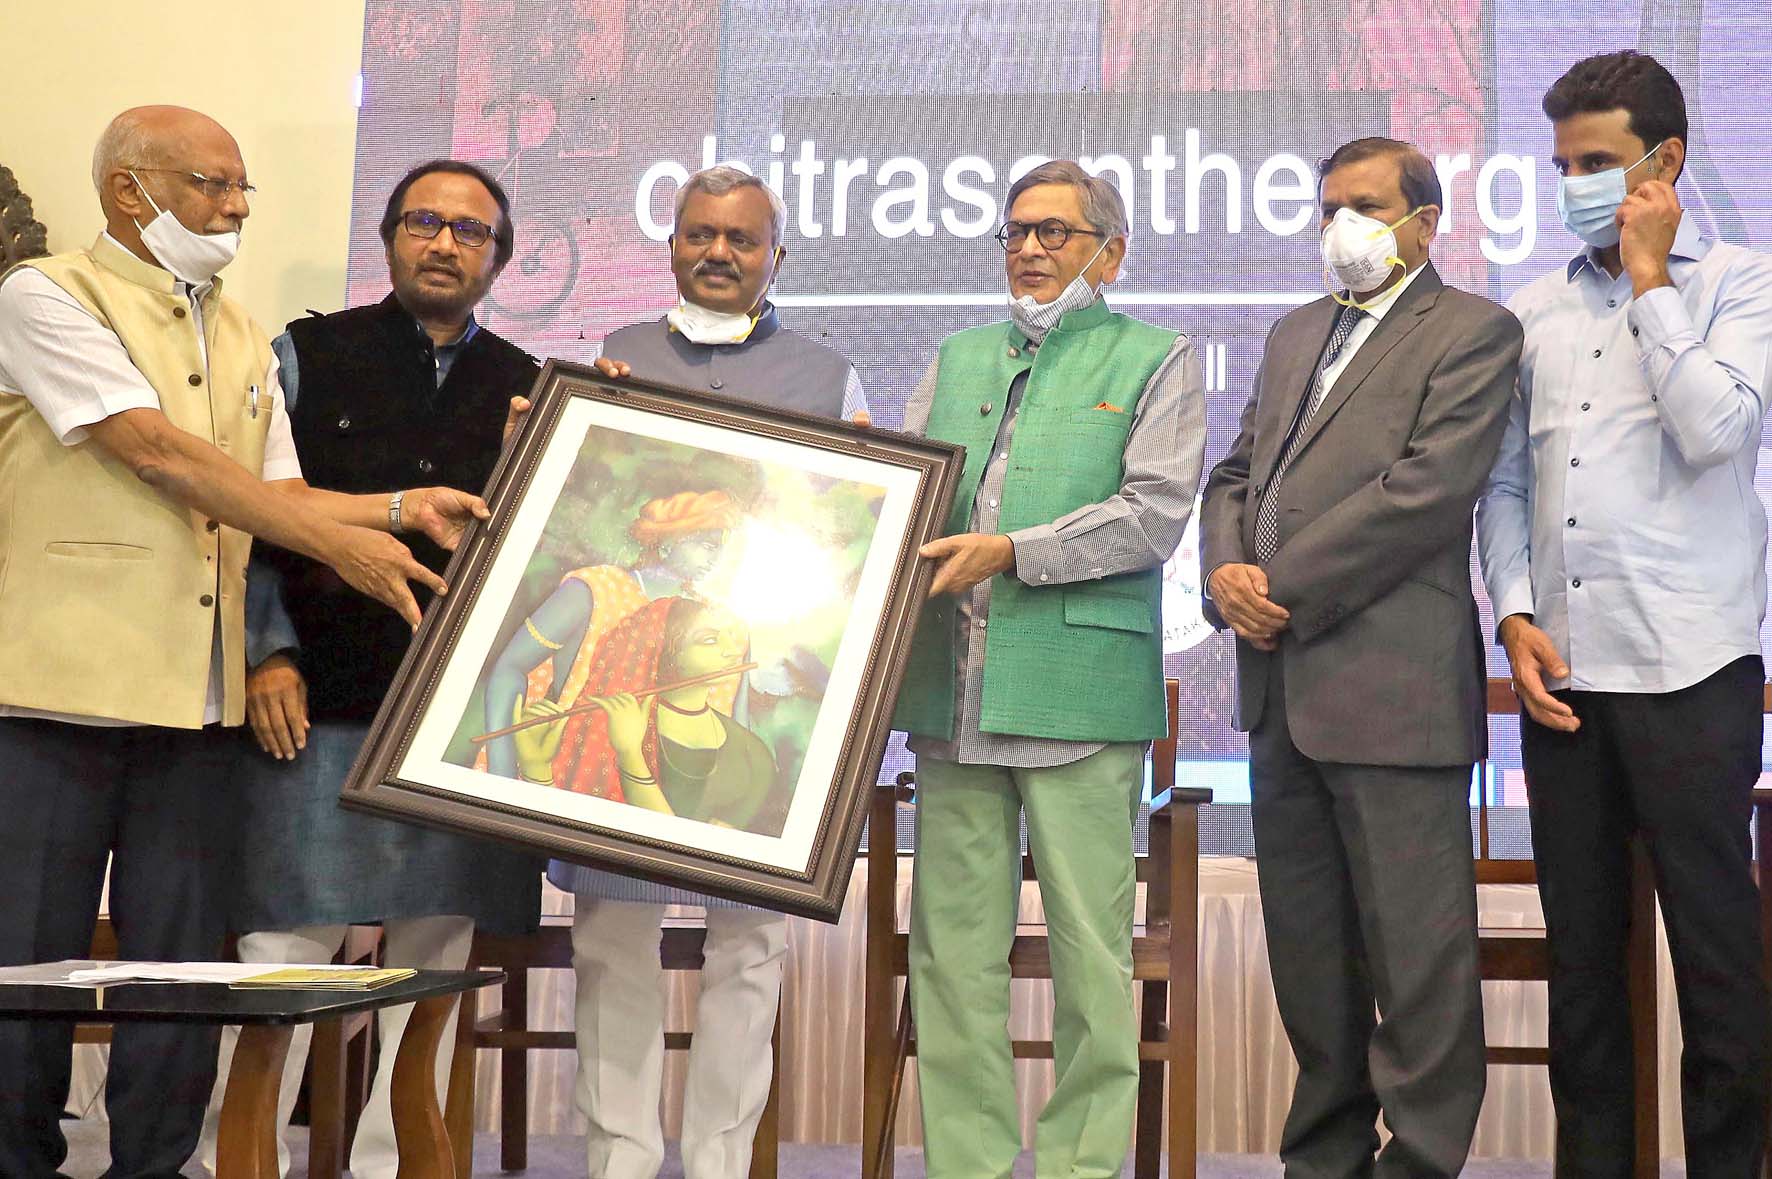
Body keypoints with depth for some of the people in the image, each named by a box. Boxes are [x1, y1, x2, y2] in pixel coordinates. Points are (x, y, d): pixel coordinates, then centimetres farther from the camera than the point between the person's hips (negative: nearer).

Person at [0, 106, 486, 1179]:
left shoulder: (242, 339, 18)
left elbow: (279, 499, 17)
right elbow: (158, 454, -13)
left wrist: (401, 508, -1)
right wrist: (341, 548, -16)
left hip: (197, 704, 6)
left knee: (182, 979, 7)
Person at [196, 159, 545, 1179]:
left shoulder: (532, 390, 14)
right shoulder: (306, 356, 9)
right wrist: (267, 653, -4)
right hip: (319, 706, -2)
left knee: (435, 953, 5)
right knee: (284, 947, -3)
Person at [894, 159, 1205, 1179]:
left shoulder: (1156, 360, 7)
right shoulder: (958, 360, 22)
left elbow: (1155, 513, -7)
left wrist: (1010, 553, -13)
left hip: (1081, 687, -4)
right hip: (953, 689, 5)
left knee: (1090, 944, 0)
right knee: (953, 942, 5)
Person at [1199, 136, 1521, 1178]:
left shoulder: (1473, 331, -2)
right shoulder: (1297, 333, 21)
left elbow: (1429, 489, -14)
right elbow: (1238, 474, 18)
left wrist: (1284, 587, -14)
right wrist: (1226, 573, -2)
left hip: (1393, 689, -7)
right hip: (1283, 690, 7)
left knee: (1417, 954, -2)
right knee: (1307, 947, 14)